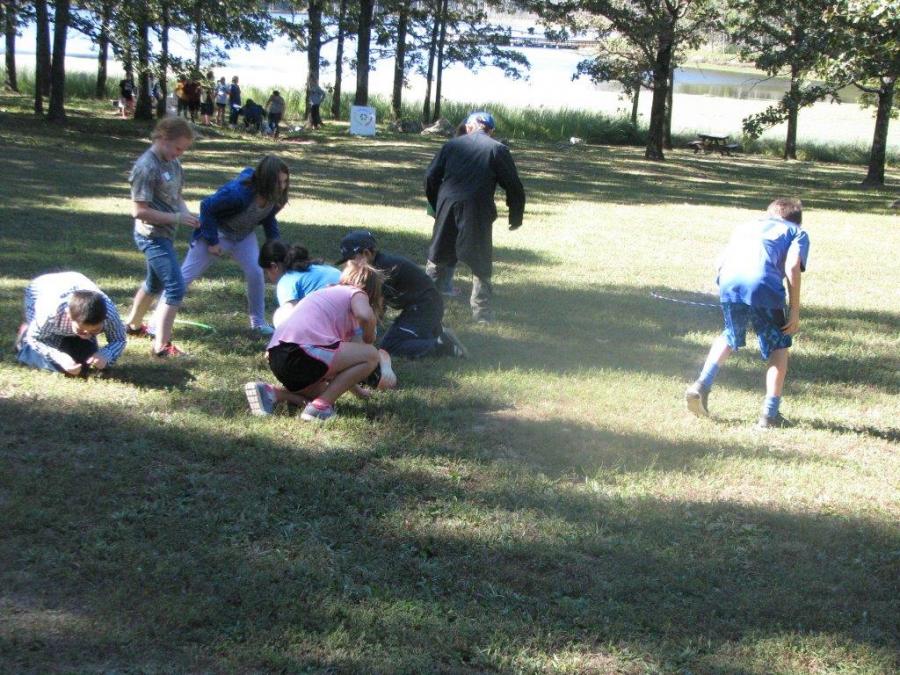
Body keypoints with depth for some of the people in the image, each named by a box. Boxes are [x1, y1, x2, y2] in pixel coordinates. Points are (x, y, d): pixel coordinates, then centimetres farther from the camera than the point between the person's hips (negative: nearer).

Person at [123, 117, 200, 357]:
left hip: (165, 234, 9)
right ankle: (162, 345, -9)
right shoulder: (146, 167, -21)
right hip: (152, 235, -9)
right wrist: (177, 218, -22)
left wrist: (186, 212, -3)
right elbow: (139, 211, -22)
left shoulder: (172, 162, 5)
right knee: (175, 287, -13)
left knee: (155, 283, 26)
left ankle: (133, 324, 46)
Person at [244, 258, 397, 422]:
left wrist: (357, 389, 46)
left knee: (324, 391, 32)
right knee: (372, 356, 4)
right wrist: (369, 341, 7)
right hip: (302, 352, -9)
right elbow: (364, 315, -15)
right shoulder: (357, 293, 12)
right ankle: (320, 406, -4)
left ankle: (271, 392, 9)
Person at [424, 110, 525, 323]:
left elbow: (431, 177, 9)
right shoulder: (498, 150, 2)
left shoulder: (452, 145, 10)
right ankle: (481, 311, 6)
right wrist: (516, 218, 12)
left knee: (438, 256, 17)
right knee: (481, 263, 7)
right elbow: (514, 186, 1)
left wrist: (437, 206, 22)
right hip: (478, 211, -3)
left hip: (447, 206, 3)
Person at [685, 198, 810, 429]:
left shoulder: (745, 227, 38)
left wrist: (729, 291, 33)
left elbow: (721, 262, 24)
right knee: (778, 347, 15)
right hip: (763, 285, -4)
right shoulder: (797, 233, 26)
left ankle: (702, 385, 16)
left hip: (728, 282, 4)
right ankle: (770, 413, 9)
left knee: (730, 336, 29)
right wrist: (795, 311, 5)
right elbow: (792, 267, 5)